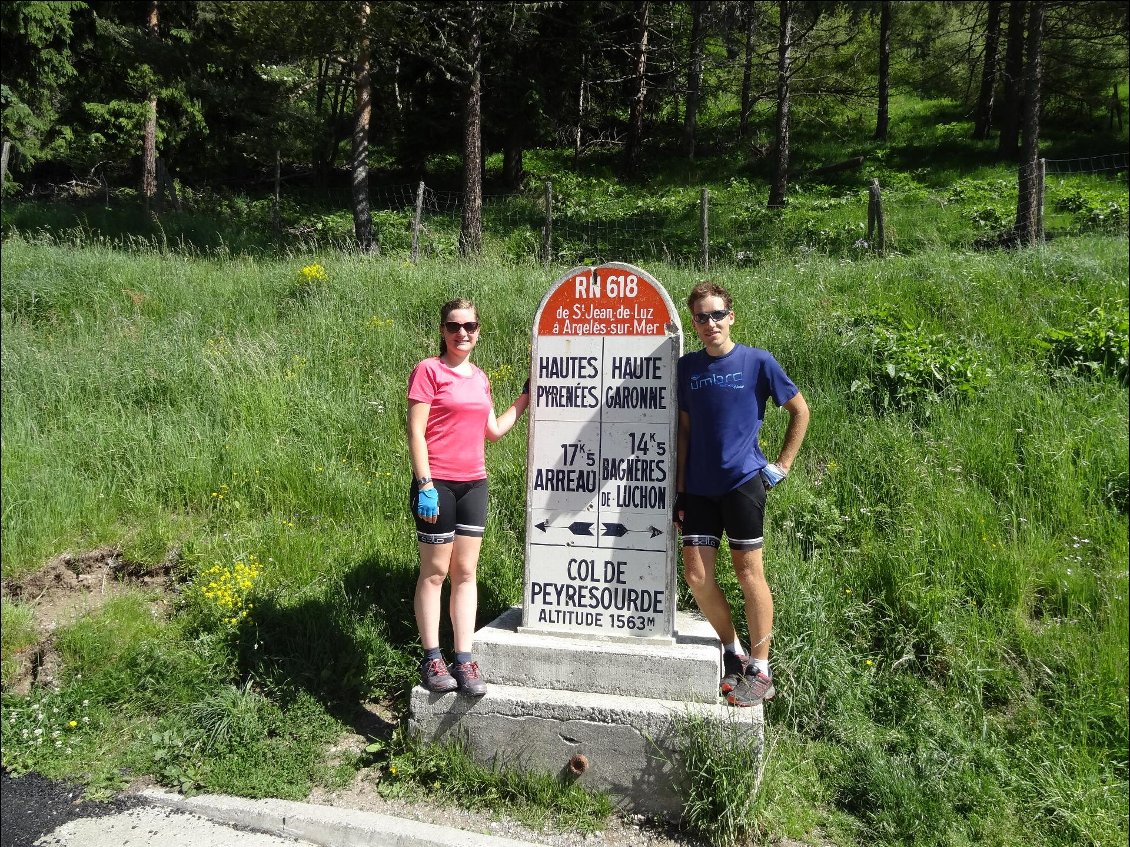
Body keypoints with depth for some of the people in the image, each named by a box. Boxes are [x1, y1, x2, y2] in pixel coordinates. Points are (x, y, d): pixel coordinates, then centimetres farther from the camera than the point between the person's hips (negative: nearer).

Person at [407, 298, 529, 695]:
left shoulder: (479, 378, 13)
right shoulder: (428, 370, -6)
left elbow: (494, 430, 17)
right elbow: (415, 431, -11)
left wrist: (526, 397, 16)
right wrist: (425, 484, -16)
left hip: (473, 484, 6)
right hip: (437, 484, -6)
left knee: (466, 572, 7)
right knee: (435, 572, 3)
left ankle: (464, 660, 14)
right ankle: (432, 659, 14)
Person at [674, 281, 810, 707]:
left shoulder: (757, 361, -3)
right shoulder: (687, 367, 7)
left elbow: (800, 410, 6)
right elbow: (684, 429, 11)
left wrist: (781, 465, 1)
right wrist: (679, 489, 8)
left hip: (743, 481, -4)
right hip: (699, 487, 4)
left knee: (749, 573, 0)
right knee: (697, 575, 2)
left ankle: (760, 670, 14)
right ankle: (733, 652, 23)